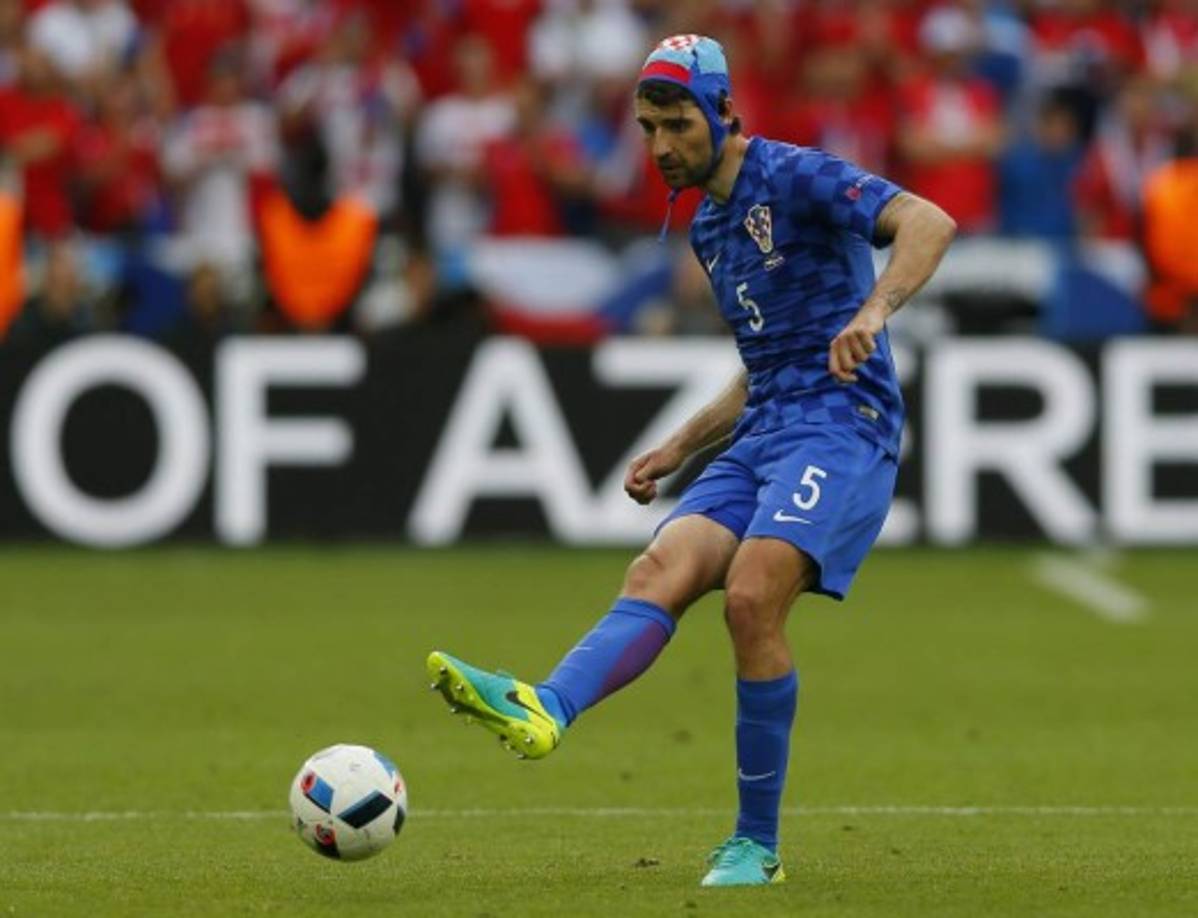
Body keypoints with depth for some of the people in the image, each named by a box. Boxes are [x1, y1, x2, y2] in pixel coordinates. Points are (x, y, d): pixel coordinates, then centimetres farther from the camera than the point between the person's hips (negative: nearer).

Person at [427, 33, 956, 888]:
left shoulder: (795, 177, -6)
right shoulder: (709, 227, 21)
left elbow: (929, 223, -21)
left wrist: (873, 311, -37)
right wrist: (679, 449, 23)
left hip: (842, 423, -8)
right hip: (762, 434, 8)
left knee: (751, 597, -24)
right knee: (659, 572, -17)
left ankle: (757, 844, -13)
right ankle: (544, 710, -44)